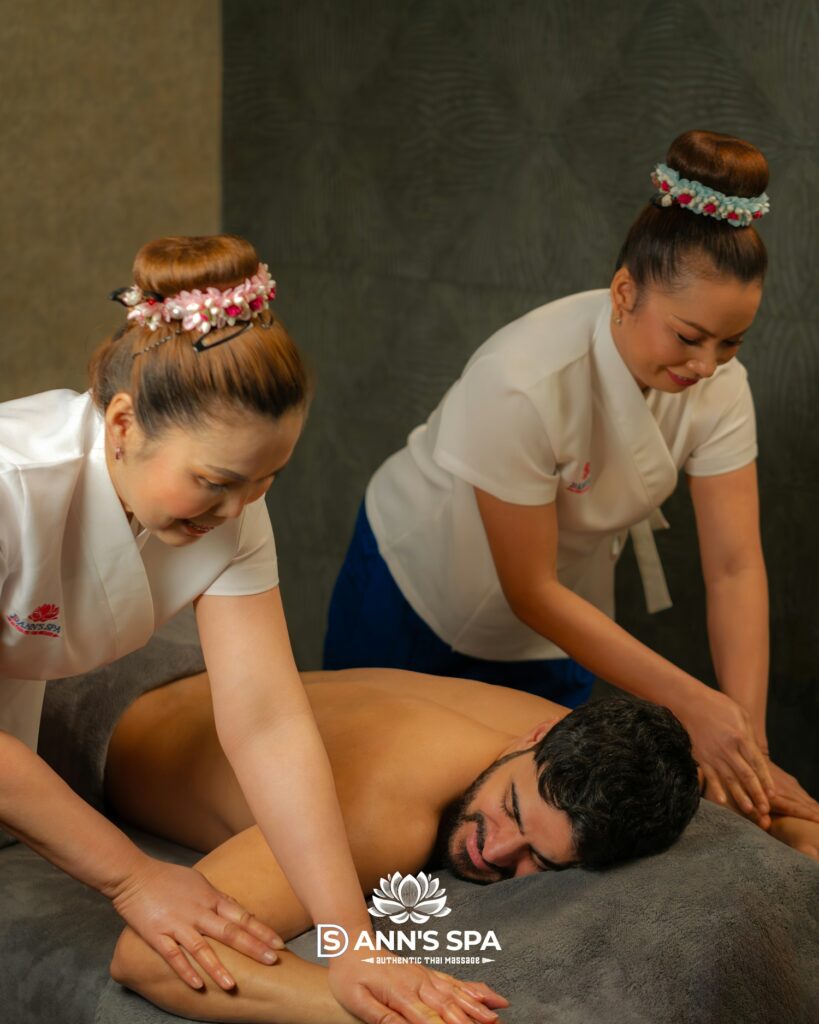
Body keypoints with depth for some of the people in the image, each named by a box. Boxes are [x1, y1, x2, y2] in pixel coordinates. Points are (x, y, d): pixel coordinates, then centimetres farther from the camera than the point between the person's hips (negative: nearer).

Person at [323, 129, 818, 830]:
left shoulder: (717, 384, -22)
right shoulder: (520, 384, -37)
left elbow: (735, 569, -21)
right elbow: (531, 591, -30)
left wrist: (749, 744, -31)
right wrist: (692, 703, -33)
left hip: (556, 629, 5)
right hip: (419, 592, -4)